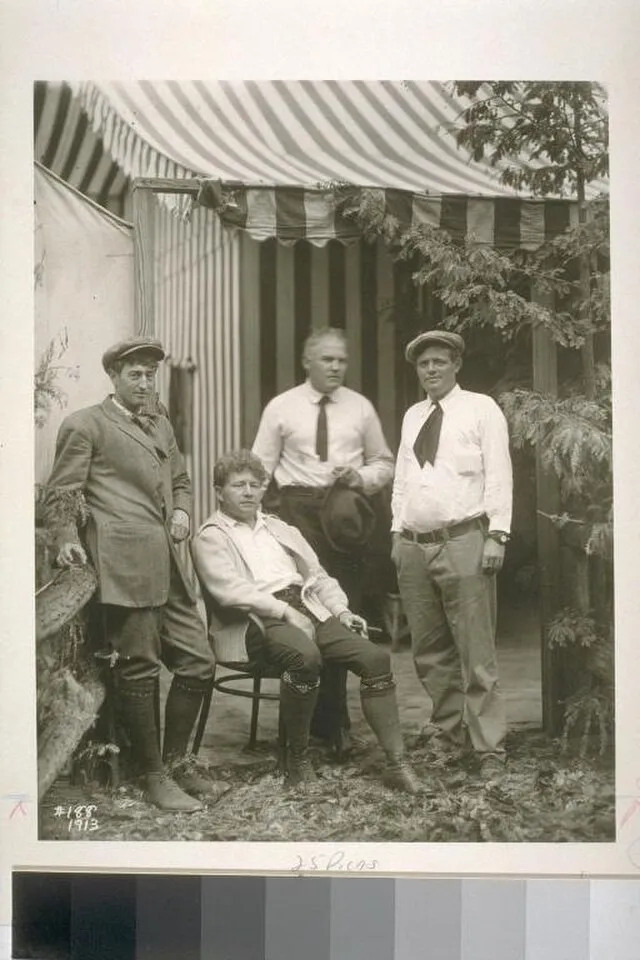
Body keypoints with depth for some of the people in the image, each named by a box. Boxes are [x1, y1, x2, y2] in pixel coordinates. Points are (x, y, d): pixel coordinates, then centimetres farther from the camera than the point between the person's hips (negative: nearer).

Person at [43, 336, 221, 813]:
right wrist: (67, 539, -15)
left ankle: (177, 760, 24)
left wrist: (182, 510, 12)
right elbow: (61, 492, -1)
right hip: (124, 564, -7)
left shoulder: (161, 425, 24)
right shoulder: (84, 425, 2)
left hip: (168, 566, 7)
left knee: (198, 662, 7)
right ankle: (155, 777, 12)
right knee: (139, 670, -1)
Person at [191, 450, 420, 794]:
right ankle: (298, 759, -19)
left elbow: (316, 574, 26)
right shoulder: (210, 537, 7)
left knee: (375, 657, -15)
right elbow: (230, 590, -9)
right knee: (305, 656, -38)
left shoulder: (280, 529, 28)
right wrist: (284, 610, -16)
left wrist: (340, 609, 8)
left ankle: (396, 763, -12)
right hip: (261, 620, -6)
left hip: (308, 607, 6)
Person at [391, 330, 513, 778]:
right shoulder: (412, 416, 18)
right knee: (429, 652, 11)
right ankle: (449, 732, 25)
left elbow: (499, 475, -4)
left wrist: (497, 534, -11)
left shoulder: (481, 409, 2)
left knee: (476, 653, -6)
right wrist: (398, 532, 12)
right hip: (413, 545, 6)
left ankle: (489, 748, 1)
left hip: (464, 542, -6)